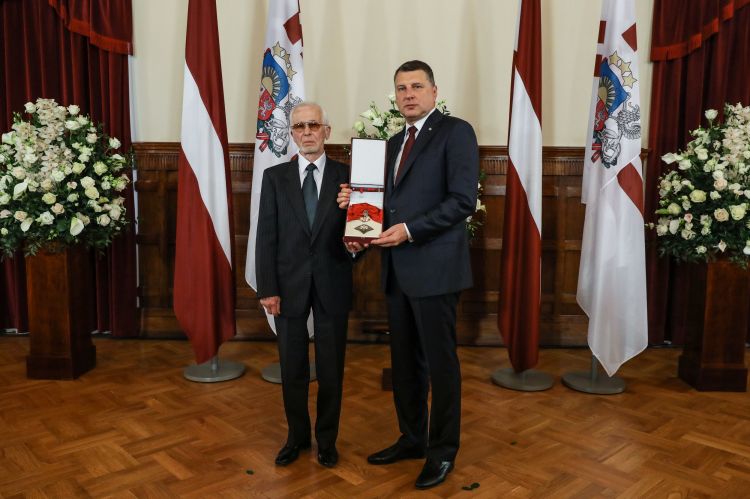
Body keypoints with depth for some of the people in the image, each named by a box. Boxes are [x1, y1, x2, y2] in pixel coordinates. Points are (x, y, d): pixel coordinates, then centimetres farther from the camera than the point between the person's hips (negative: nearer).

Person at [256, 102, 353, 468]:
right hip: (289, 284, 1)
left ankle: (327, 438, 29)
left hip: (332, 285, 0)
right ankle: (297, 435, 32)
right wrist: (267, 288, -7)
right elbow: (266, 236, -1)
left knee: (331, 367, 10)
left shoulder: (346, 175, 1)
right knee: (292, 367, 12)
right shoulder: (275, 177, 3)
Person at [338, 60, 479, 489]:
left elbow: (463, 199, -15)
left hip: (434, 267, -7)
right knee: (404, 361, 15)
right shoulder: (395, 142, 18)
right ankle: (412, 438, 31)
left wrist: (409, 230, -19)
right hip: (397, 270, 7)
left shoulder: (455, 132, -5)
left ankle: (443, 451, 20)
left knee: (440, 362, 4)